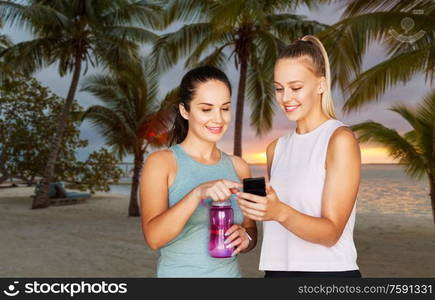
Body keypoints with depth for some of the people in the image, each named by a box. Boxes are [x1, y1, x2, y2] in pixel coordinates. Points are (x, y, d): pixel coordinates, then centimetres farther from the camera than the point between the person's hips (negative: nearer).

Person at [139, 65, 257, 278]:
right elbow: (154, 238, -20)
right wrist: (198, 193, -31)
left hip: (230, 270, 3)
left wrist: (245, 237, -12)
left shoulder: (238, 167, 0)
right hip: (177, 271, -3)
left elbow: (251, 228, 9)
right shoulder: (161, 162, -11)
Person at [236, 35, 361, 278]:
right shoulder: (276, 148, 6)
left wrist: (280, 212, -31)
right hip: (277, 269, 5)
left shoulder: (340, 139, -12)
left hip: (329, 270, -5)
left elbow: (331, 233, -17)